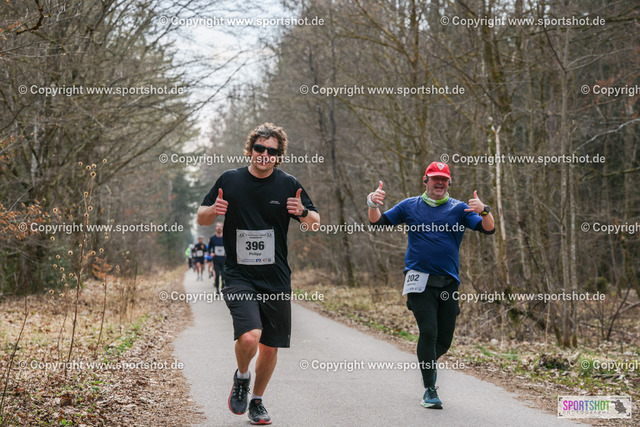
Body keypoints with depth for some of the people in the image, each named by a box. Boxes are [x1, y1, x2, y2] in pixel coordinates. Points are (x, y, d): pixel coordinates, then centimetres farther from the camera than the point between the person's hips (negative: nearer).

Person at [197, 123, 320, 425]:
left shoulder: (288, 185, 1)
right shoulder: (230, 180, 1)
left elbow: (315, 224, 6)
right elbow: (201, 219, 10)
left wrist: (304, 212, -17)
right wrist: (213, 210, -13)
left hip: (276, 278, 2)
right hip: (239, 276, -2)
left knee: (271, 345, 9)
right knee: (249, 336, -22)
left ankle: (257, 400, 32)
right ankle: (241, 377, 10)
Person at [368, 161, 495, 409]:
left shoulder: (459, 209, 7)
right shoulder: (409, 206, 9)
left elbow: (488, 229, -5)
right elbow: (378, 222, 9)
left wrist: (484, 211, -26)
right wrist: (373, 205, -13)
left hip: (449, 283, 2)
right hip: (419, 279, -2)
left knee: (444, 340, 6)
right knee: (428, 332, -15)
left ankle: (428, 363, 41)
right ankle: (429, 390, -5)